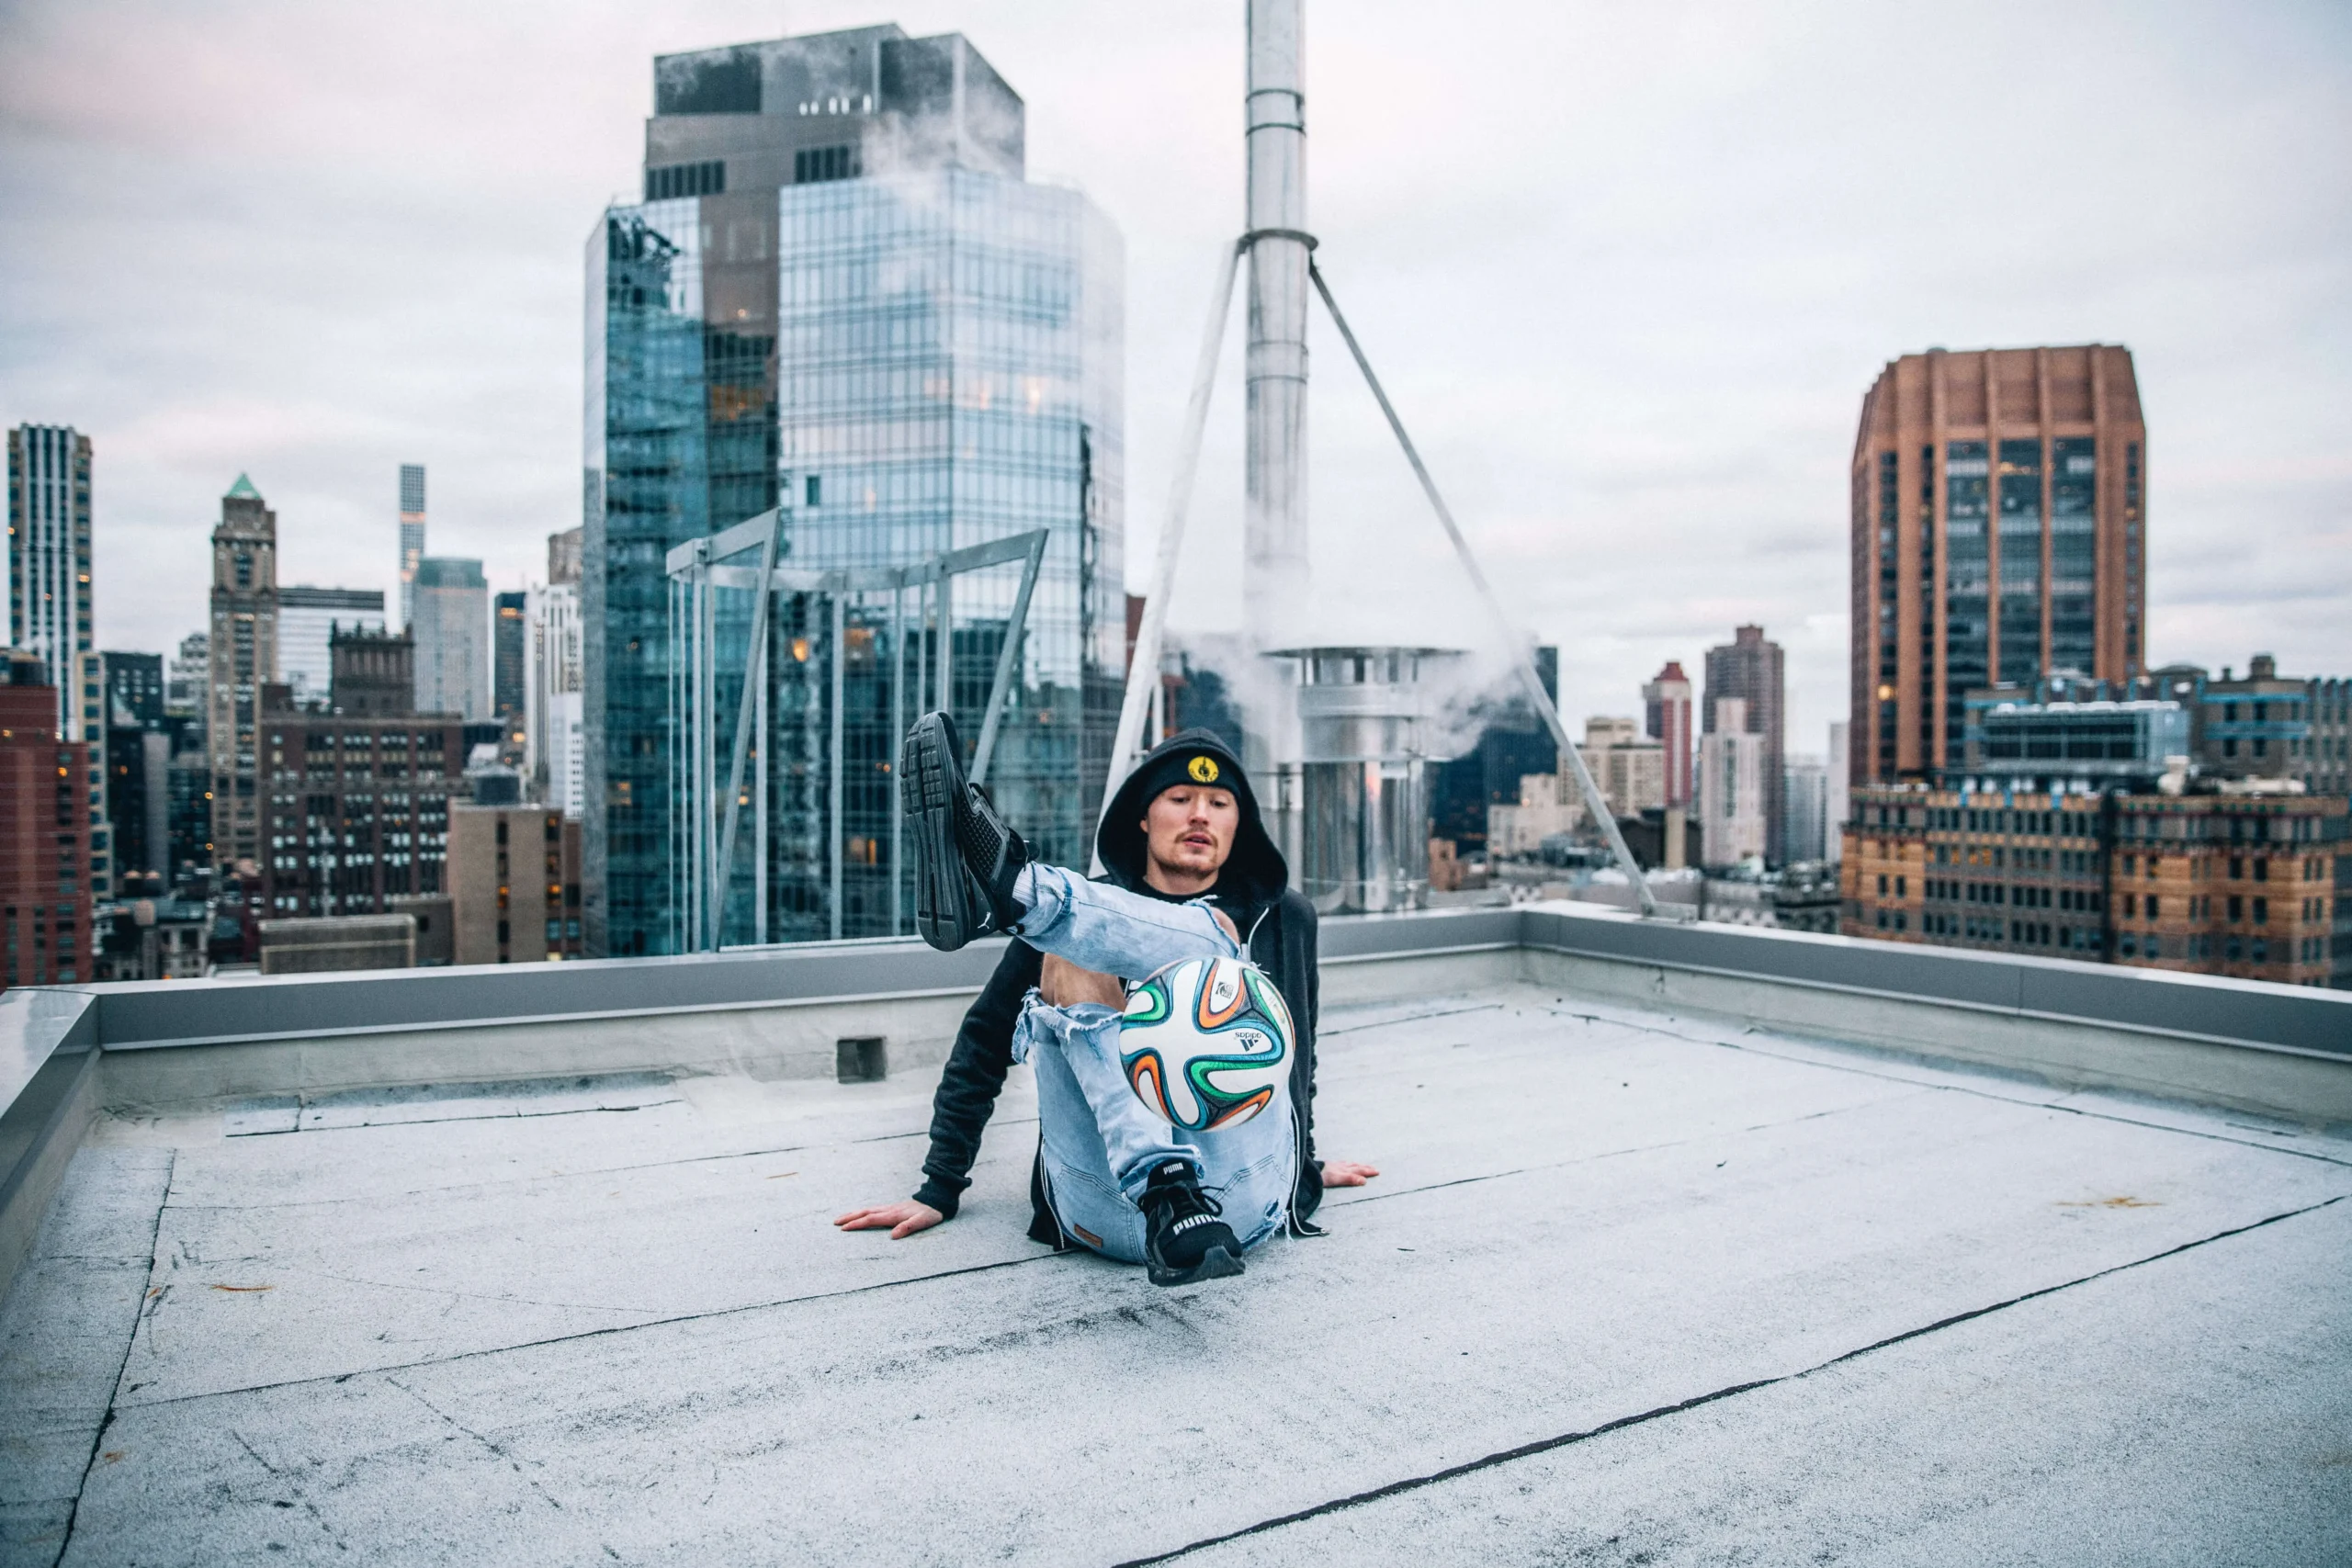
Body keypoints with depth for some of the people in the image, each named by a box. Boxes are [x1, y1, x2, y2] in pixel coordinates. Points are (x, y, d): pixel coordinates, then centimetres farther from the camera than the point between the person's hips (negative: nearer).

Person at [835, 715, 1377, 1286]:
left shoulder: (1280, 919, 22)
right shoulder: (1088, 907, 19)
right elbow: (983, 1040, 19)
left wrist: (1305, 1161, 40)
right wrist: (938, 1190, 14)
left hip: (1242, 1197, 0)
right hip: (1106, 1210, 1)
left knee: (1214, 931, -17)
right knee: (1068, 960, -20)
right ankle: (1169, 1205, -45)